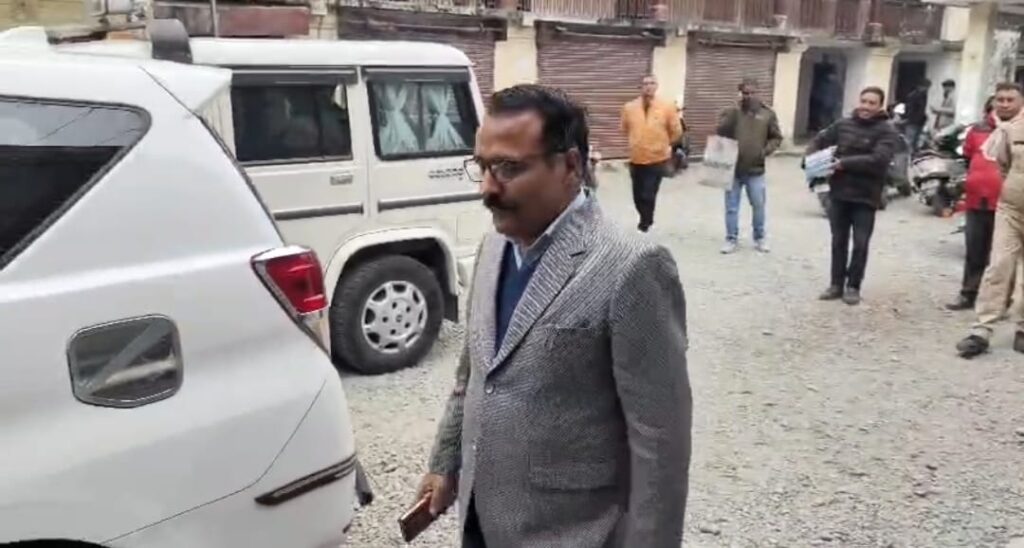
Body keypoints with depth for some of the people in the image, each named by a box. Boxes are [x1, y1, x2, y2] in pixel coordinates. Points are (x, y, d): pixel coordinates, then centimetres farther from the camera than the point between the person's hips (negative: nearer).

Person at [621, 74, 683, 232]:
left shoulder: (667, 107, -8)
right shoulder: (629, 107, -2)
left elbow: (676, 132, 3)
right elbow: (625, 129, 15)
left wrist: (663, 144, 11)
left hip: (657, 160, -3)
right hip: (636, 159, 3)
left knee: (648, 196, -6)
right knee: (638, 195, 13)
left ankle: (644, 225, 12)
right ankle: (646, 220, 37)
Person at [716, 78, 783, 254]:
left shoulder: (767, 114, 3)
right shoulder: (731, 112, 0)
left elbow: (776, 137, 10)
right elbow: (719, 133, -11)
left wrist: (766, 150, -8)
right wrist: (733, 114, -22)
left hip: (756, 170, 1)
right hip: (733, 169, -1)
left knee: (759, 206, 10)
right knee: (731, 206, 6)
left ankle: (760, 238, 27)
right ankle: (732, 239, 17)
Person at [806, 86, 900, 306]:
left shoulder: (887, 132, -7)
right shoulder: (843, 124, 6)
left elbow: (878, 160, -21)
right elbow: (819, 140, 15)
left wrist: (843, 163, -24)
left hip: (865, 197, -3)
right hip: (839, 193, 4)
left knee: (860, 244, 3)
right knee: (838, 241, 11)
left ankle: (853, 286, 16)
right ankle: (836, 284, 22)